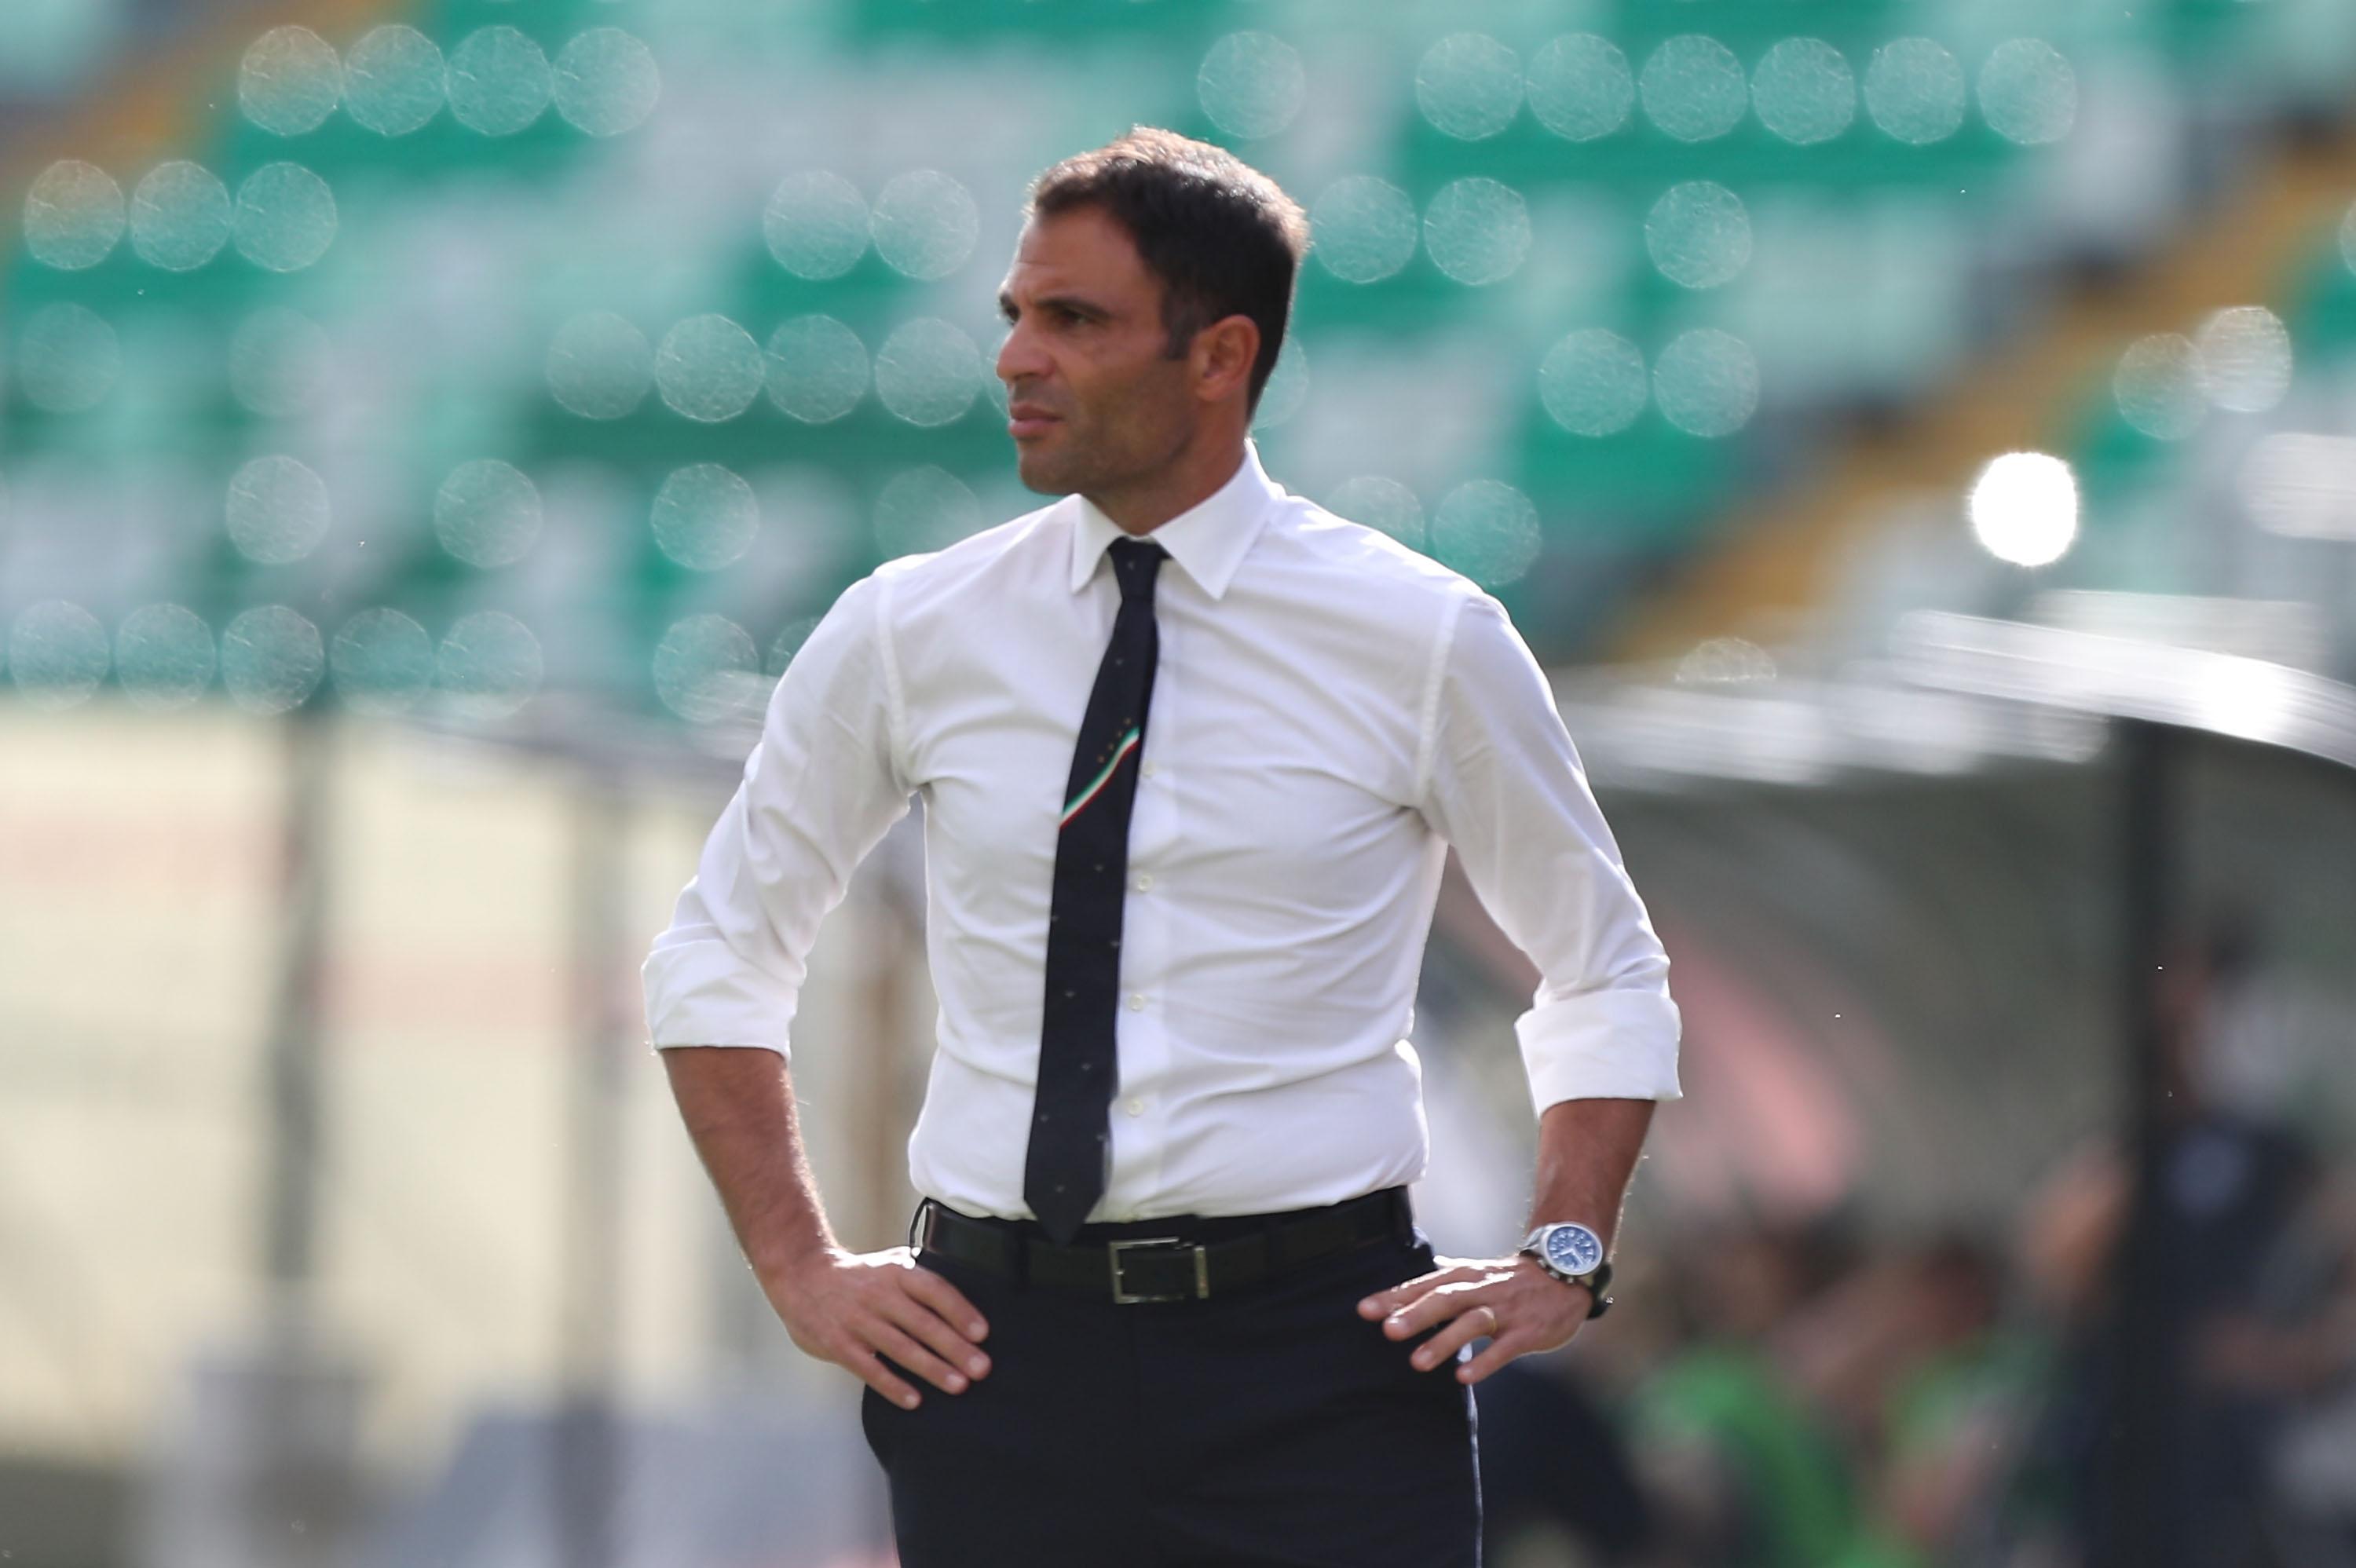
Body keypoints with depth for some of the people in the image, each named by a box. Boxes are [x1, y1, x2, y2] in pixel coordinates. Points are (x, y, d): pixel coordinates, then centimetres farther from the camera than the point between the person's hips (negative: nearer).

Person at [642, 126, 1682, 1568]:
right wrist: (800, 1268, 8)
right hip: (999, 1353, 2)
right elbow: (718, 962, 18)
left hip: (1320, 1345, -2)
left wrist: (1564, 1263, 1)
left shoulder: (1423, 640, 1)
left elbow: (1607, 975, 14)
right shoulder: (907, 636, 6)